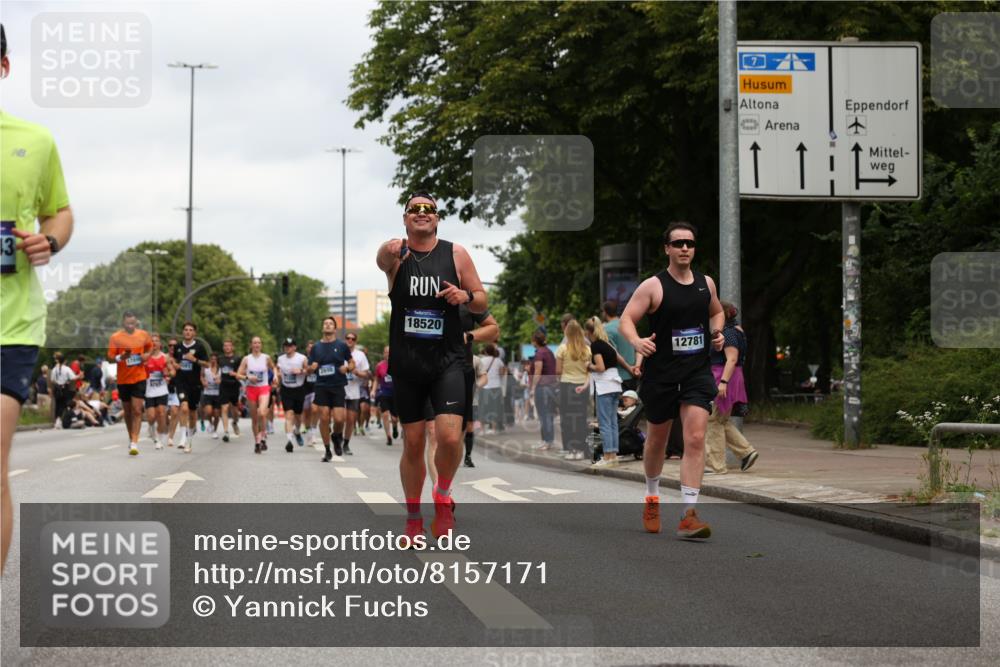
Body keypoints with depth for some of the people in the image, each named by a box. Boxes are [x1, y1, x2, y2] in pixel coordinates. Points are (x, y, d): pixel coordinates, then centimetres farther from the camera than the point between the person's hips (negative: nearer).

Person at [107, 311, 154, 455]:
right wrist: (120, 357, -26)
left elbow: (150, 347, 19)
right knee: (128, 411, 11)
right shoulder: (115, 337, -6)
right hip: (123, 379, 0)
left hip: (139, 378, 0)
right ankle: (131, 439, 28)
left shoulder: (143, 335, 0)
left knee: (137, 411, -10)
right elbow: (110, 357, -5)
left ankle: (134, 443, -13)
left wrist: (147, 355, -3)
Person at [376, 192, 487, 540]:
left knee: (449, 437, -16)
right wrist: (391, 252, -50)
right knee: (412, 444, 6)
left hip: (447, 361, 0)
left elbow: (482, 302, 8)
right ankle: (413, 517, 23)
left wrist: (466, 296, -15)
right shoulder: (395, 253, -1)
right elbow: (381, 259, -26)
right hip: (406, 363, 0)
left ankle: (443, 495, 12)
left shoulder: (456, 254, 3)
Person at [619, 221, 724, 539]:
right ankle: (652, 498, 39)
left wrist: (716, 332, 5)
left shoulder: (706, 283, 7)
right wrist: (636, 341, -31)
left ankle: (689, 515, -14)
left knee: (695, 440, -12)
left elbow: (717, 312, 25)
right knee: (657, 439, 14)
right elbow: (626, 319, -11)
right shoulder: (653, 286, -7)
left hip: (697, 373, 2)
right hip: (661, 374, -2)